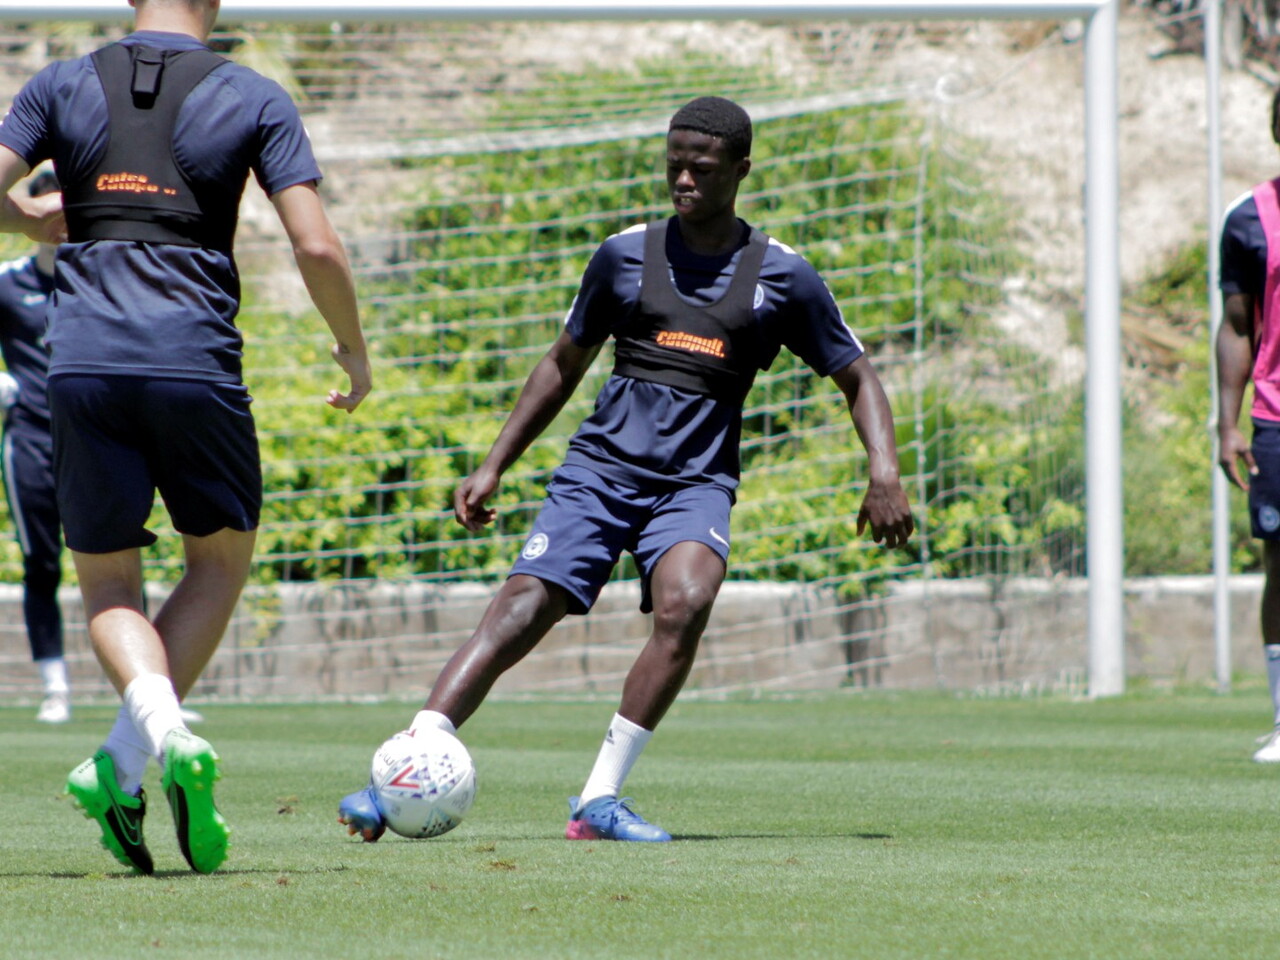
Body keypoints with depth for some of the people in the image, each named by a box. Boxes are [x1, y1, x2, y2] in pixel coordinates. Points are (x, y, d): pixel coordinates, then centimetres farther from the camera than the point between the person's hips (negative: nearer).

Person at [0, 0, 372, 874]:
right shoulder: (253, 98, 5)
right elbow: (317, 248, -2)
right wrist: (355, 353, 14)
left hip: (82, 360, 1)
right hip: (195, 359, -1)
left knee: (108, 585, 13)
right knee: (221, 559, 19)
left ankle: (156, 722, -20)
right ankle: (124, 765, 1)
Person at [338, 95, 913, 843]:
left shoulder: (783, 278, 5)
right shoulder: (626, 256, 9)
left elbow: (858, 378, 12)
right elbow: (565, 365, 20)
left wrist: (885, 472, -5)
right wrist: (495, 466, 15)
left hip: (697, 481, -1)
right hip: (601, 466, 1)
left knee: (685, 603, -30)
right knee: (522, 608, -18)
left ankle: (600, 798, -21)